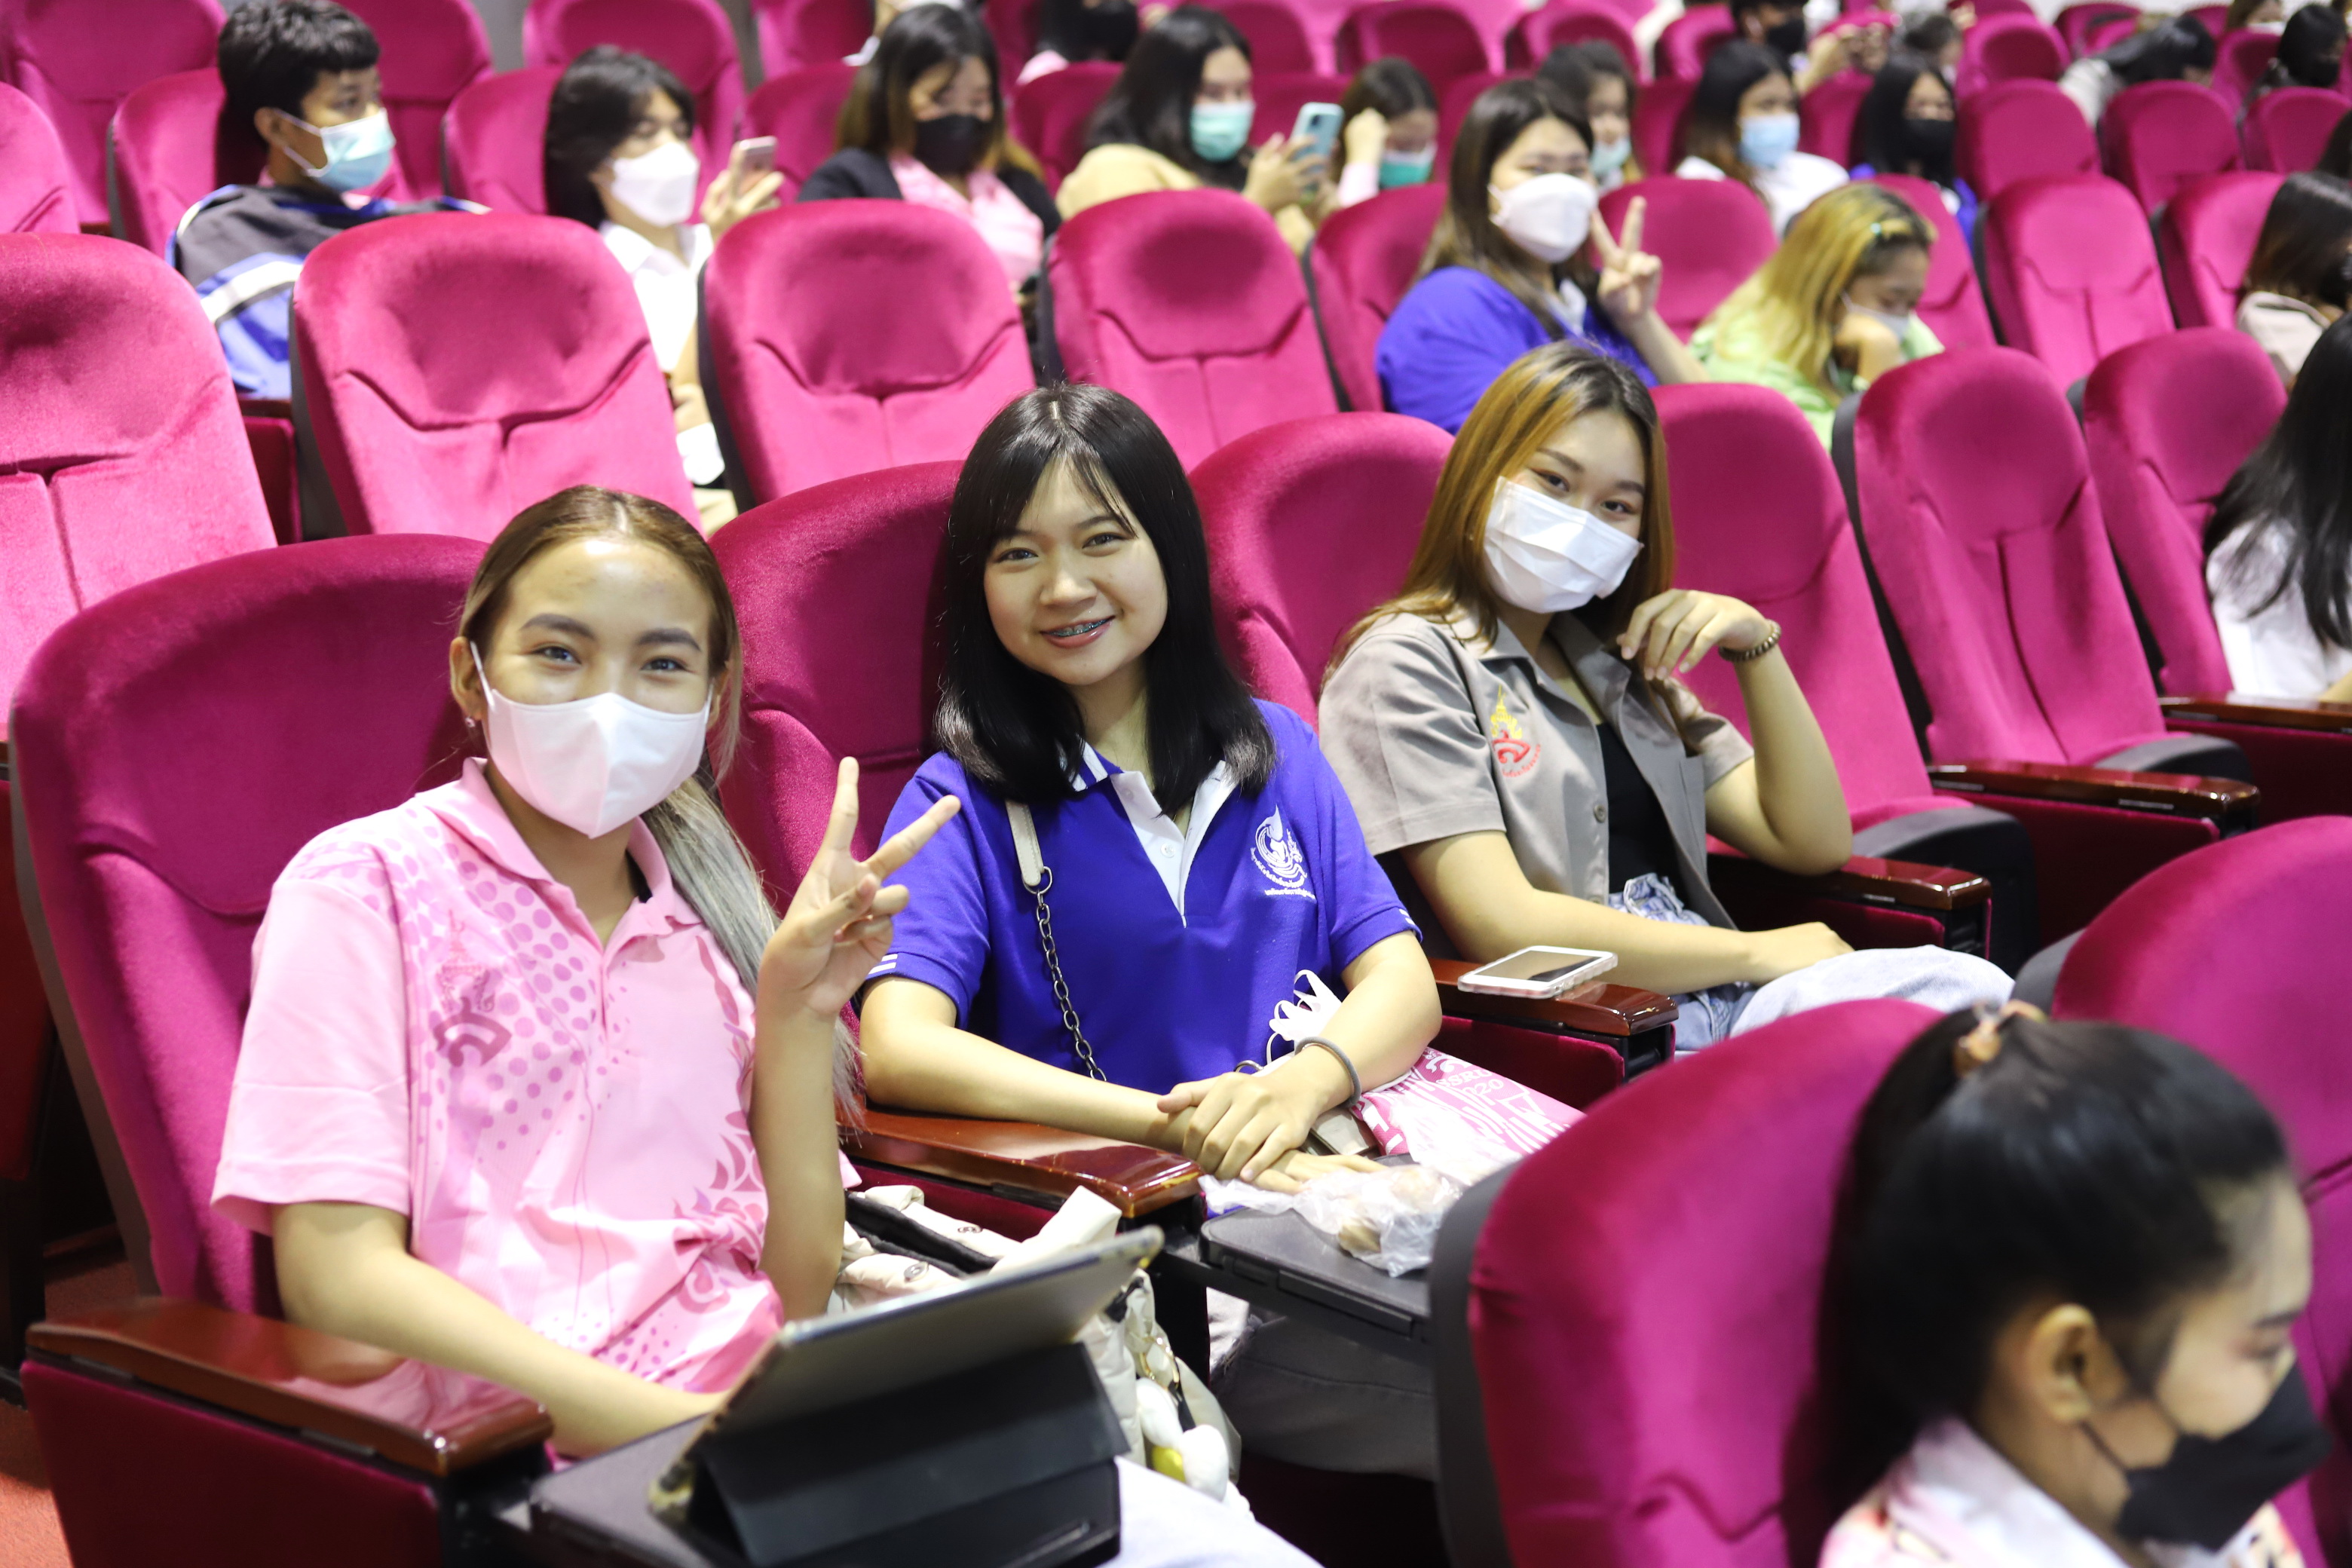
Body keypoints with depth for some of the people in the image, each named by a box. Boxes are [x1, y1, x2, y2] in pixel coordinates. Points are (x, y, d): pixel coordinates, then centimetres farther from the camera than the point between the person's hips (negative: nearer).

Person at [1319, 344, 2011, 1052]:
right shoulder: (1409, 663, 0)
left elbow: (1814, 843, 20)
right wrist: (1756, 952, -5)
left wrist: (1755, 642, 8)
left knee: (1971, 990, -23)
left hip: (1713, 999, 8)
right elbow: (1504, 928, -13)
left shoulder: (1617, 665, 24)